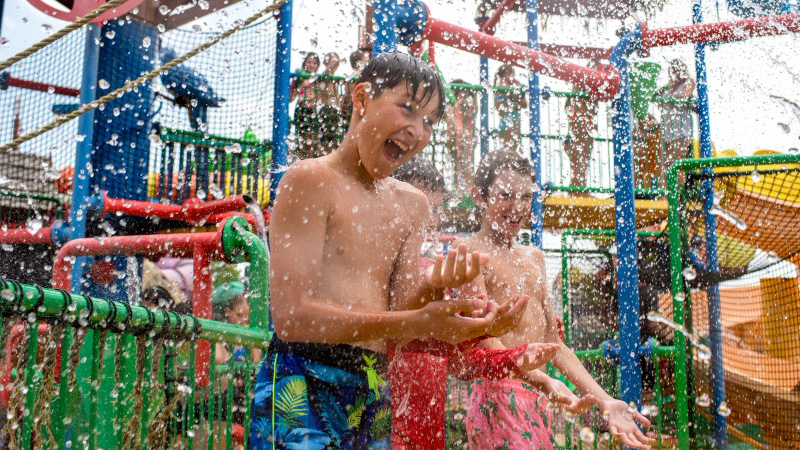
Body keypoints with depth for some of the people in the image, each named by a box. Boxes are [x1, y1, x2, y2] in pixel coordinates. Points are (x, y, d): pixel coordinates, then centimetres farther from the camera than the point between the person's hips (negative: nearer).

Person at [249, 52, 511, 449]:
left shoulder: (411, 204, 12)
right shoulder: (311, 179, -9)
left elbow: (397, 315, 9)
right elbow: (291, 316, -17)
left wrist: (431, 287, -13)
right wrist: (416, 322, -23)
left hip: (374, 391, 7)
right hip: (301, 385, -6)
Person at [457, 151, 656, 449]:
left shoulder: (533, 257, 17)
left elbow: (553, 342, 16)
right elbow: (484, 339, -18)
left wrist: (604, 400, 9)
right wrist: (545, 383, -31)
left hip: (537, 402, 8)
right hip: (500, 398, -7)